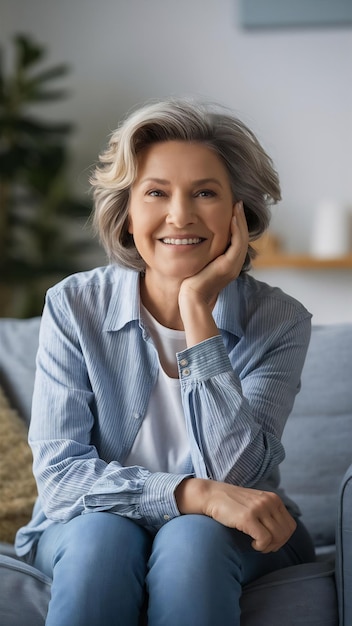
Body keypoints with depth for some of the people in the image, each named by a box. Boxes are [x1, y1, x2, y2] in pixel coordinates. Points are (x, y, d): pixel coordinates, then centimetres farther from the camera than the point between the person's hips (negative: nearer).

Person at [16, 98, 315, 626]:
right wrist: (195, 493, -32)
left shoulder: (279, 322, -11)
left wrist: (198, 310, -26)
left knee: (191, 539, -32)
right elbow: (59, 474, -16)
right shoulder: (74, 307, -10)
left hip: (230, 538, 0)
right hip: (87, 530, 0)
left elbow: (236, 478, -21)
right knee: (104, 535, -33)